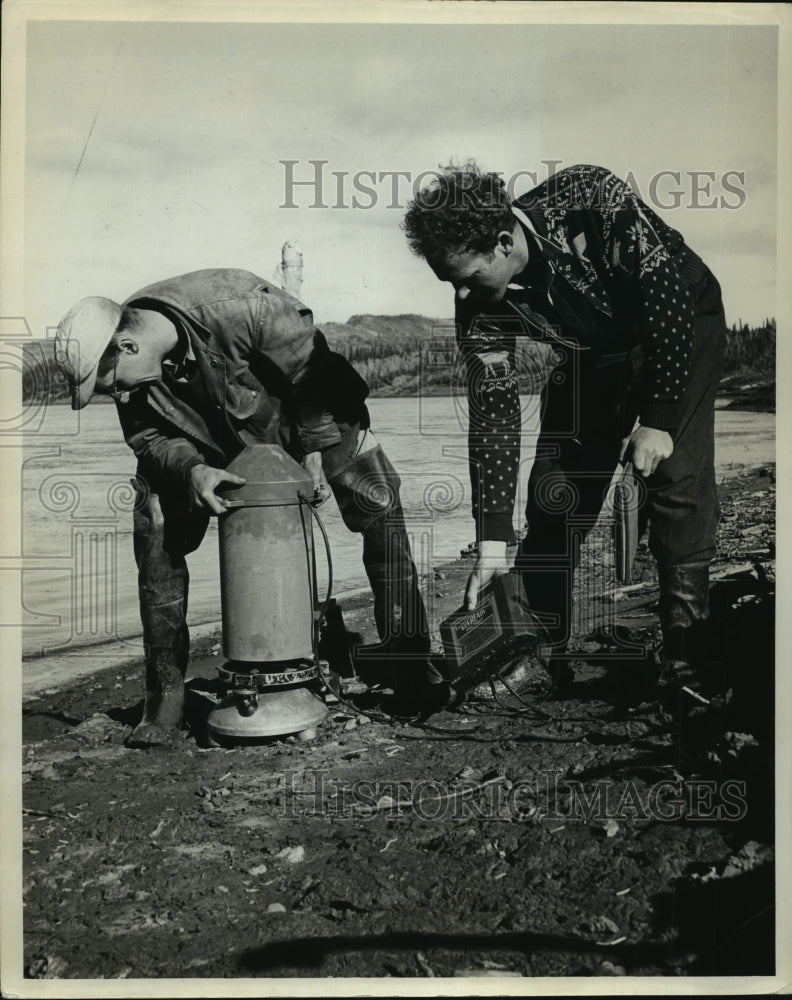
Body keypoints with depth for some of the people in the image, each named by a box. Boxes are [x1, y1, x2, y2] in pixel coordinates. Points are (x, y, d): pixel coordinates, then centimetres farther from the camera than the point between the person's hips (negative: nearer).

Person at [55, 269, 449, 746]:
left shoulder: (240, 306, -39)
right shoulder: (123, 360, -22)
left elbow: (312, 368, -25)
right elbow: (148, 437, -12)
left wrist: (316, 450, -18)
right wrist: (192, 470, -32)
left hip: (308, 416, -3)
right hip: (209, 440, 3)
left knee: (380, 507, -15)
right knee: (156, 530, -11)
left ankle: (408, 659, 0)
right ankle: (165, 689, 1)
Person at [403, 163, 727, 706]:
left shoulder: (593, 202, -34)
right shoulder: (480, 305, -21)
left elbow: (669, 293, -28)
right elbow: (493, 413, -19)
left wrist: (658, 419, -27)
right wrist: (493, 541, -22)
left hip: (680, 325, -4)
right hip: (594, 352, 4)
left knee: (677, 482, -18)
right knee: (552, 495, -3)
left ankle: (686, 663, -8)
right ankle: (541, 656, 11)